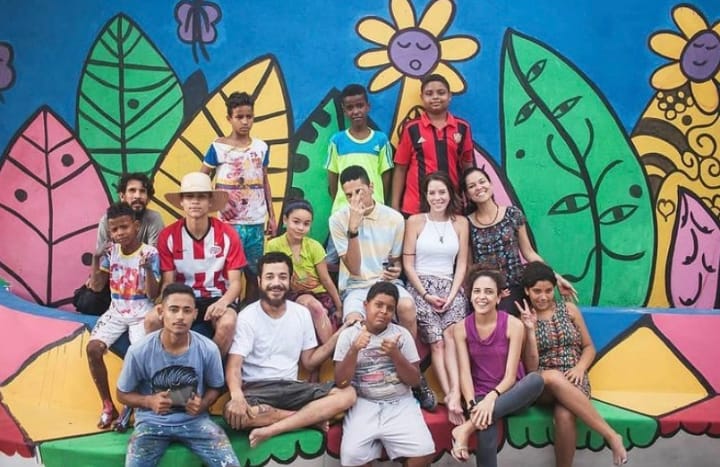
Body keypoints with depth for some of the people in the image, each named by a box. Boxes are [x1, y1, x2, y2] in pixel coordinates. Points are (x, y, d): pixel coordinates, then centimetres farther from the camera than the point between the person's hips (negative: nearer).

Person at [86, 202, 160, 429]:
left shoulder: (150, 253, -9)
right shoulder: (111, 252, 2)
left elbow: (153, 294, -12)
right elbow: (97, 287, 6)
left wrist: (148, 268, -28)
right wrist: (96, 259, -8)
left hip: (141, 314, -4)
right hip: (115, 312, 4)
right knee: (93, 348, -20)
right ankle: (108, 406, -5)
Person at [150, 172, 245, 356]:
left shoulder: (227, 234, -9)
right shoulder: (168, 235, -5)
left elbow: (235, 282, -9)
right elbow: (168, 282, -2)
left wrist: (223, 302, -31)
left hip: (217, 297, -1)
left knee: (227, 324, -34)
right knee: (152, 319, -27)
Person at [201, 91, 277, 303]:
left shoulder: (261, 147, 6)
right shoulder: (218, 147, -4)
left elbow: (264, 183, 12)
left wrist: (272, 216, 9)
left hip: (256, 222, 3)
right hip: (229, 222, -3)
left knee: (253, 273, 9)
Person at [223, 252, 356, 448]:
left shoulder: (302, 313, 8)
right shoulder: (247, 317, -6)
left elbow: (309, 362, 11)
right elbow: (233, 366, -15)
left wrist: (338, 336, -4)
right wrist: (237, 397, -37)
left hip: (291, 387, 4)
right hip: (256, 388, -4)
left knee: (348, 394, -20)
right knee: (233, 411, -39)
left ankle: (269, 430, -27)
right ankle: (312, 417, -20)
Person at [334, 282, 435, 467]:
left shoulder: (402, 334, 6)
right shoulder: (349, 334, 3)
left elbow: (415, 380, 4)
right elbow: (341, 382, -2)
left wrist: (395, 355, -12)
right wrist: (354, 350, -16)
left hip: (400, 404, 1)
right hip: (363, 404, -1)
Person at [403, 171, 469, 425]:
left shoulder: (460, 222, 10)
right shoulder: (415, 221, 3)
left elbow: (461, 264, 7)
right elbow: (408, 264, 0)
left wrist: (451, 295, -6)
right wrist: (426, 295, -8)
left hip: (450, 287, 1)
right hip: (421, 286, -1)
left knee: (450, 336, -25)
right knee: (437, 342, -21)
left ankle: (454, 395, -35)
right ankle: (451, 396, -24)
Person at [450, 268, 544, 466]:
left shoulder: (513, 325, -8)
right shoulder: (461, 328, -2)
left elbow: (510, 375, -13)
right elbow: (465, 373, -8)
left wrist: (492, 397, -31)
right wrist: (472, 405, -26)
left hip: (508, 394, 1)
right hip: (480, 396, -1)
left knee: (536, 379, -36)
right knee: (486, 427, -39)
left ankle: (467, 428, -36)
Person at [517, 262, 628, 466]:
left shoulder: (569, 309, 8)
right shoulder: (523, 319, 3)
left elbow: (589, 347, 13)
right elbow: (530, 367, -4)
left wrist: (580, 367, -9)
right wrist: (530, 330, -14)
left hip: (572, 380, 1)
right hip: (541, 385, -1)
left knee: (564, 415, -36)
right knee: (554, 377, -40)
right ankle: (611, 435, -32)